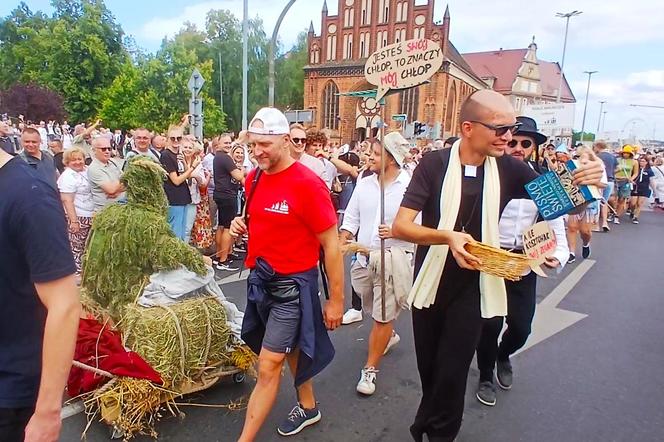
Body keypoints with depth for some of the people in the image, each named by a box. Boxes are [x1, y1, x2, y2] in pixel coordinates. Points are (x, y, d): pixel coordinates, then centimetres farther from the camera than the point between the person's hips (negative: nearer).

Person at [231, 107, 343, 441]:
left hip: (292, 284, -7)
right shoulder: (253, 179, 2)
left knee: (268, 367, -1)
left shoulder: (308, 183, -20)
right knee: (291, 348, 24)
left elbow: (331, 244, -16)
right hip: (260, 278, 8)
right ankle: (308, 407, 46)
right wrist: (242, 225, -4)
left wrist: (336, 299, -13)